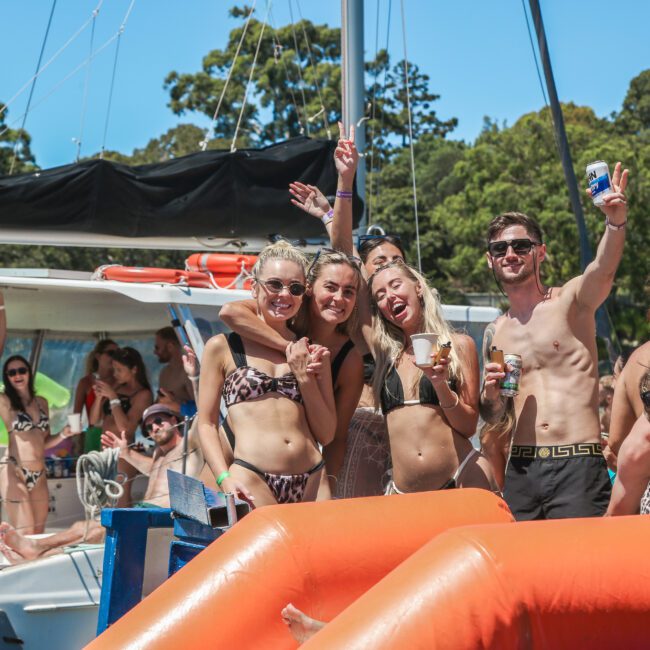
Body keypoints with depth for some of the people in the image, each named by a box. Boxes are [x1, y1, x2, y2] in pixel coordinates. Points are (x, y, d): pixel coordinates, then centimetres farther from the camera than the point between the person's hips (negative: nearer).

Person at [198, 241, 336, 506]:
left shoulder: (312, 353, 16)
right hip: (251, 480, -4)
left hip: (311, 483, 4)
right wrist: (225, 479, -9)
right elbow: (206, 424, 5)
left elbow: (326, 434, 13)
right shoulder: (222, 347, 8)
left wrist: (304, 377, 2)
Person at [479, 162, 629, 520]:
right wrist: (491, 395, -2)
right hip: (521, 471, 4)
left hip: (579, 467, -4)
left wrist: (616, 222, -42)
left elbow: (603, 270, -22)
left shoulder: (571, 300, 2)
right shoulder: (495, 333, 14)